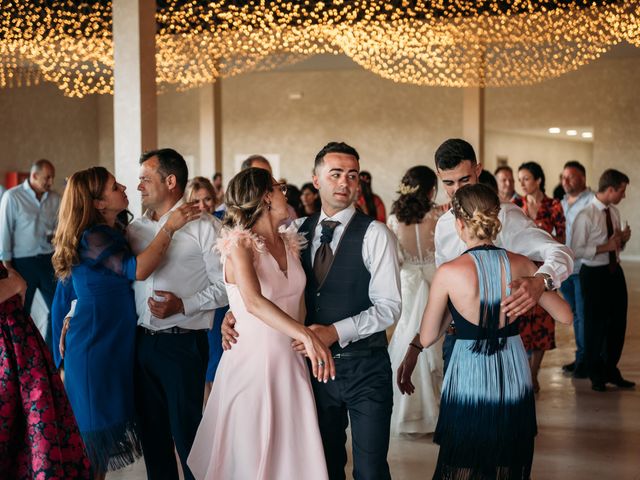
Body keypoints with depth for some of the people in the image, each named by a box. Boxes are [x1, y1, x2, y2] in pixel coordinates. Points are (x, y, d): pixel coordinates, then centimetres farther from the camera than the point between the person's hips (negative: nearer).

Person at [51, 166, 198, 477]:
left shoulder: (114, 231, 9)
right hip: (95, 347, -9)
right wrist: (170, 227, -27)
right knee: (96, 430, -1)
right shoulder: (93, 238, -19)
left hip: (114, 344, 9)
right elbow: (137, 270, -32)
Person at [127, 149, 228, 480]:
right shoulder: (136, 228, 11)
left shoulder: (202, 226, -6)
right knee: (151, 430, 15)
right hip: (142, 340, 6)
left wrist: (183, 305, -18)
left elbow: (224, 287, -9)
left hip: (182, 343, -6)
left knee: (186, 432, 0)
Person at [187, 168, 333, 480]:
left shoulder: (290, 243, 9)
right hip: (252, 361, -6)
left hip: (290, 361, 6)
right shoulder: (241, 245, -11)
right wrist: (306, 336, -40)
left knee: (292, 453, 7)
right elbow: (253, 302, -28)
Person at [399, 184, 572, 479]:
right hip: (515, 380, 3)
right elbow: (565, 315, 4)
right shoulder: (521, 265, -7)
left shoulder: (448, 273, -15)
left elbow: (427, 338, -6)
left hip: (469, 385, -3)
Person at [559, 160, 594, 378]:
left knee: (584, 316, -2)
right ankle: (580, 357, 23)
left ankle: (585, 360, 7)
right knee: (575, 315, 14)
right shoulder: (563, 203, 14)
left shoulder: (592, 202, -10)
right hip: (565, 268, 7)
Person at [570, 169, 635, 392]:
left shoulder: (614, 212, 7)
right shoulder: (586, 216, -18)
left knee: (618, 323, 14)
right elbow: (576, 250, -20)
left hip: (615, 271, 7)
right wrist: (605, 247, -23)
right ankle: (597, 375, 23)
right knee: (595, 325, 6)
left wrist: (623, 239, -4)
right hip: (594, 274, -7)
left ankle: (611, 370, 31)